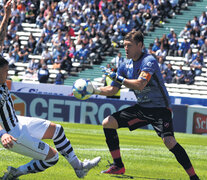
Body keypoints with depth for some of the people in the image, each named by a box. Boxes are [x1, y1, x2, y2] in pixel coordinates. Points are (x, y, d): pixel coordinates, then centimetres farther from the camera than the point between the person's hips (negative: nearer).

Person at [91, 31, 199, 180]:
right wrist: (94, 90, -2)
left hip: (160, 108, -8)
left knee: (169, 142, -29)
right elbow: (112, 90, 13)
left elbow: (140, 84, -32)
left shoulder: (149, 61, -19)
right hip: (142, 108, 8)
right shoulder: (126, 66, 5)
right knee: (107, 123, 2)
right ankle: (118, 166, 10)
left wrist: (117, 77, -28)